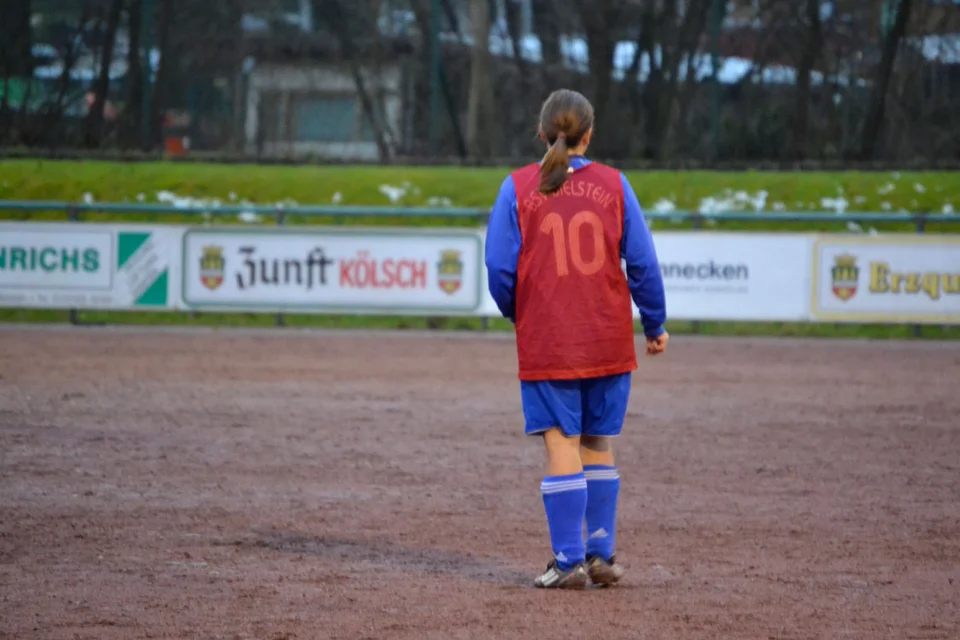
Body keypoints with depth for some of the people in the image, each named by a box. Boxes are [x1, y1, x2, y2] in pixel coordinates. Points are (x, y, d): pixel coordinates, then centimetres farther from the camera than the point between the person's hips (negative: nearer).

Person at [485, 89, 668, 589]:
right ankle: (601, 555, 16)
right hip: (608, 341, 2)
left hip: (546, 342, -2)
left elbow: (499, 266, -5)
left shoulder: (518, 188, -3)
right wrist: (655, 324, 13)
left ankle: (569, 562, -3)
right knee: (598, 444, 14)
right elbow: (642, 261, 1)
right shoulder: (613, 185, 1)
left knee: (561, 445, -1)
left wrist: (516, 316, 13)